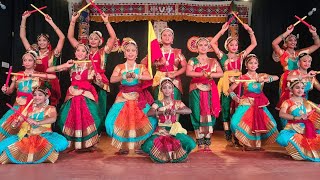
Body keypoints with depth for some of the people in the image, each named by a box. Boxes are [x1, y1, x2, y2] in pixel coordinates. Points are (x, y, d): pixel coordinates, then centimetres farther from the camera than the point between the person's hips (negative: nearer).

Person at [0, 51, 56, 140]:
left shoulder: (39, 75, 1)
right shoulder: (18, 75, 9)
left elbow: (54, 76, -18)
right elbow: (10, 90, 14)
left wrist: (33, 75, -18)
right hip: (18, 106, 3)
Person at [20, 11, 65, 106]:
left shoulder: (53, 54, 3)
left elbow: (62, 37, -7)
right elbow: (22, 36, 14)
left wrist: (51, 22, -8)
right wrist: (24, 18, 8)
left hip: (50, 84, -3)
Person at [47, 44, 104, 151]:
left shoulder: (90, 66, 3)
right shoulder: (71, 65, 5)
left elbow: (100, 84, 5)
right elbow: (48, 70, 0)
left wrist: (98, 78, -17)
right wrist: (65, 66, -11)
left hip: (87, 96, -1)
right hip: (73, 96, 2)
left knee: (87, 118, -13)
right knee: (71, 119, -4)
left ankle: (88, 143, 6)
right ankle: (72, 143, 16)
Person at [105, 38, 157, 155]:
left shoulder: (141, 67, 6)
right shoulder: (119, 67, 5)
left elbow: (149, 77, -13)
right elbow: (112, 79, -11)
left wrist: (137, 76, -27)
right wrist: (124, 76, -26)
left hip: (137, 98, 0)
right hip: (123, 97, 0)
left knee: (141, 120, -10)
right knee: (121, 121, -11)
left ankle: (138, 145, 7)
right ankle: (123, 146, 7)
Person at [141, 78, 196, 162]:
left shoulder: (177, 103, 6)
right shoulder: (158, 103, 4)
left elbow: (189, 111, -11)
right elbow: (149, 113, -13)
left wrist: (175, 111, -27)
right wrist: (162, 111, -26)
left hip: (175, 130, 0)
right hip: (161, 131, 0)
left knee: (190, 144, -29)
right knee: (147, 146, -29)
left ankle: (176, 154, 6)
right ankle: (163, 154, 6)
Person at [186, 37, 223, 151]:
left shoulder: (213, 61, 14)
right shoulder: (192, 60, 8)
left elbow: (221, 73, 2)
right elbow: (188, 73, -10)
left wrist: (209, 74, -13)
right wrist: (204, 74, -13)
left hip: (210, 90, 2)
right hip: (196, 90, -1)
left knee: (209, 114, -3)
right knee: (198, 115, -3)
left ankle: (207, 142, 5)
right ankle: (200, 143, 4)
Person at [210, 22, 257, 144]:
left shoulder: (241, 56, 13)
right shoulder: (223, 56, 7)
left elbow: (254, 44, 15)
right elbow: (213, 43, -3)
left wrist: (250, 30, 6)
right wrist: (223, 30, -3)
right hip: (227, 85, -2)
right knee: (226, 111, 1)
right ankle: (228, 137, 9)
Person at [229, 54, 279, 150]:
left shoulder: (262, 76, 5)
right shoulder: (243, 77, -3)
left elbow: (276, 77, -7)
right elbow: (230, 89, 0)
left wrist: (264, 80, -19)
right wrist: (236, 98, -10)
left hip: (260, 105, 3)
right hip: (247, 104, -3)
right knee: (236, 123, -21)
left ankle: (257, 143, 18)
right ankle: (246, 142, 3)